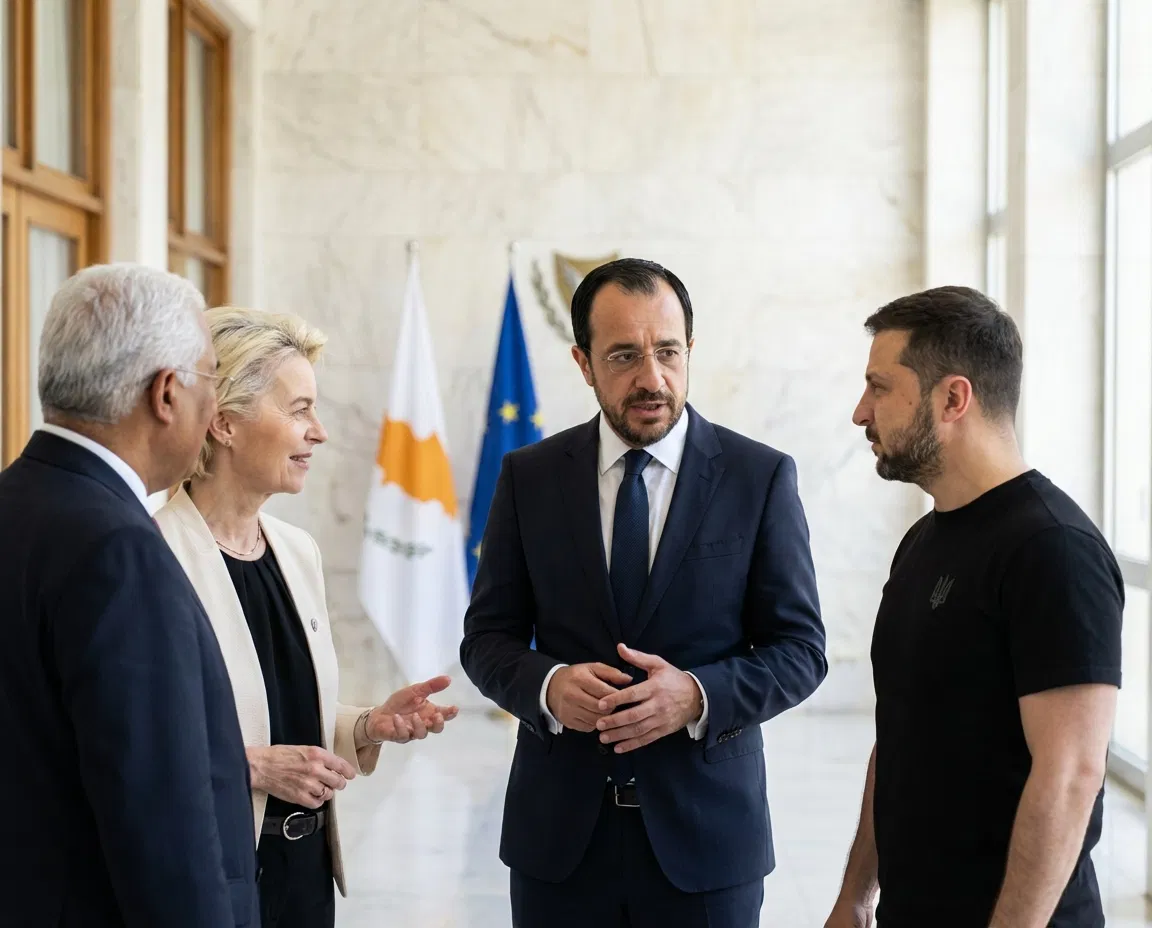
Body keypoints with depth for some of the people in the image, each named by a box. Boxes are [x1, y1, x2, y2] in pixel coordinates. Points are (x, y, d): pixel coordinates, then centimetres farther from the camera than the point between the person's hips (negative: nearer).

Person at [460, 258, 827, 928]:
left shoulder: (761, 477, -3)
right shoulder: (529, 477, 2)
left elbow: (800, 650, -2)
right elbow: (487, 638, 5)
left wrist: (697, 696, -19)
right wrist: (547, 685, -16)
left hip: (705, 830, -1)